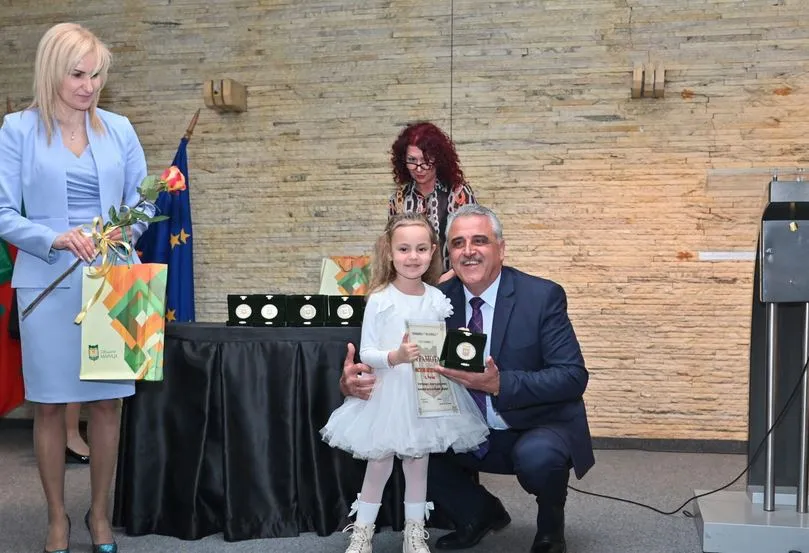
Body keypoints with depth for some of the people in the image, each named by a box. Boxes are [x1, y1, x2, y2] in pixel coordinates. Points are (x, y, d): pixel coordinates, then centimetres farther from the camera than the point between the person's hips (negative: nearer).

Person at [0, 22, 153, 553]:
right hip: (48, 283, -2)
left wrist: (127, 229, -10)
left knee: (107, 401, 7)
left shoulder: (119, 129, 7)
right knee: (50, 404, 6)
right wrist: (55, 239, -21)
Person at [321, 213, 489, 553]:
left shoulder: (438, 299, -1)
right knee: (378, 464, 6)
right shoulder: (379, 299, -9)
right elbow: (366, 352, -10)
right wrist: (396, 356, -27)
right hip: (387, 393, -2)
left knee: (418, 463, 11)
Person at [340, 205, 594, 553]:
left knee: (537, 457, -35)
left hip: (541, 429, -5)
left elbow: (573, 376, -20)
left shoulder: (542, 296, -15)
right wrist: (355, 379, -26)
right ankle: (481, 513, 14)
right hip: (474, 434, 5)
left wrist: (500, 384, -35)